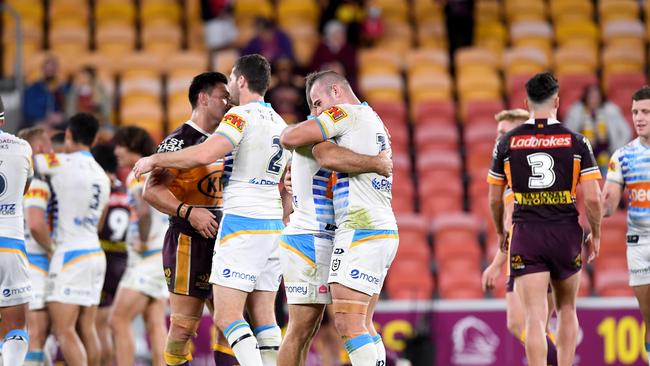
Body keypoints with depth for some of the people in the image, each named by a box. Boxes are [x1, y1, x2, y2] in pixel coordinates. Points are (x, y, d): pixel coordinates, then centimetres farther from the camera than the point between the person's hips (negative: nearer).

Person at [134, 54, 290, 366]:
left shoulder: (242, 115, -10)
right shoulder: (280, 123, 17)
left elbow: (204, 154, -24)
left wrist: (155, 160, -13)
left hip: (241, 222, -8)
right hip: (273, 225, 8)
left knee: (226, 317, -11)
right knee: (263, 316, 7)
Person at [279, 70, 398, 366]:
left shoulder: (349, 113, -5)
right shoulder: (375, 122, 24)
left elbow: (290, 139, -12)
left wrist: (289, 131, 12)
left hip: (360, 232, -10)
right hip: (384, 231, 10)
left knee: (348, 324, -14)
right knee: (363, 326, 8)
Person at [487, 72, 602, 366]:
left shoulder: (507, 143, 1)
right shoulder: (577, 142, -2)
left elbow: (495, 199, 8)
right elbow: (592, 198, -5)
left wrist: (500, 233, 24)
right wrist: (595, 236, 9)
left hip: (526, 234, -1)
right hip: (566, 233, 1)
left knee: (535, 317, -6)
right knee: (567, 310, 20)